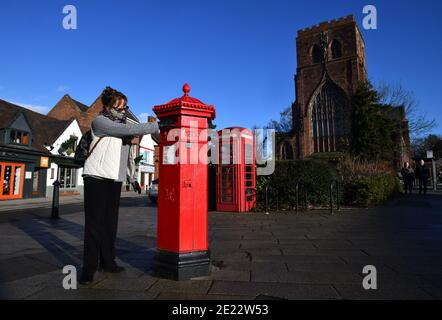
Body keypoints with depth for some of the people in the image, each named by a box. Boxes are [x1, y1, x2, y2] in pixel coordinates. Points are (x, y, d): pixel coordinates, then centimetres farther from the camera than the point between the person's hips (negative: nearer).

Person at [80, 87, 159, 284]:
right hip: (97, 177, -6)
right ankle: (89, 268, 4)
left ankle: (107, 262, 19)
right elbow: (129, 130, -18)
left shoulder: (122, 123, 18)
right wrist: (156, 126, -17)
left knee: (110, 222, 9)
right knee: (95, 222, -4)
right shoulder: (100, 121, -6)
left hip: (115, 179, 6)